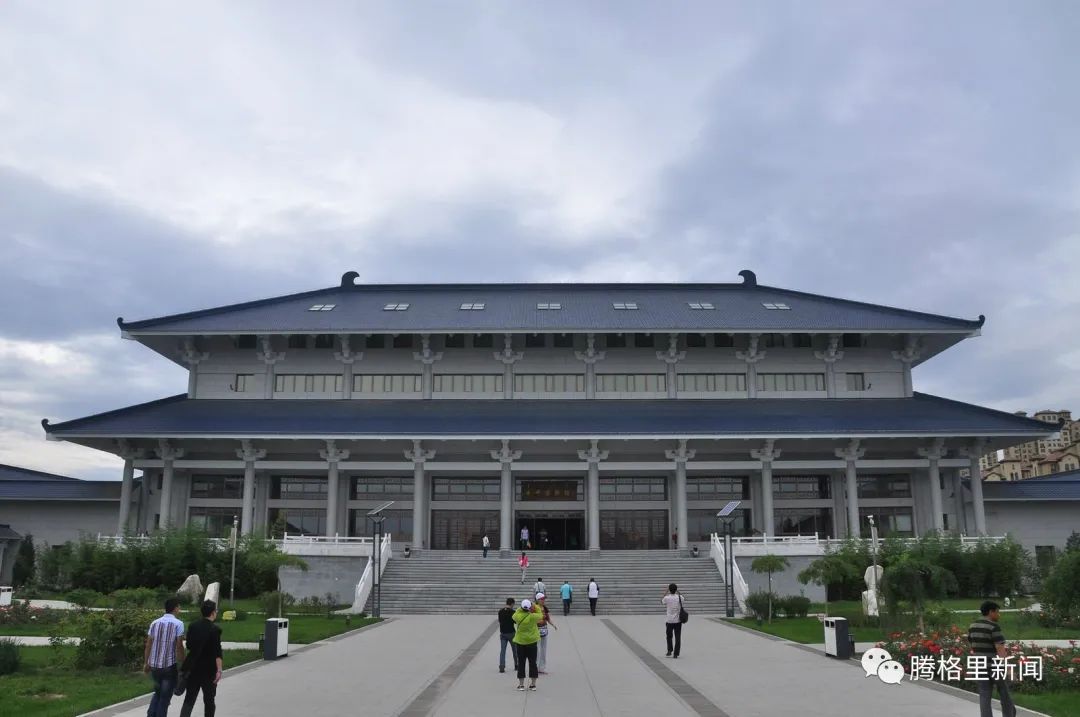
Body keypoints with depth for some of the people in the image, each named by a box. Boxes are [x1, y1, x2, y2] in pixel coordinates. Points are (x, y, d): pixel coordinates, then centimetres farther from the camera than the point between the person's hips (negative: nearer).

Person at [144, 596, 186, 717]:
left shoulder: (155, 623, 6)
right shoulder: (178, 624, -10)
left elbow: (148, 644, 6)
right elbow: (179, 646, -12)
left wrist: (146, 663, 14)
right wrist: (183, 663, -3)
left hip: (154, 665, 5)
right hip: (169, 665, -5)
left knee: (157, 693, 22)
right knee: (165, 696, 6)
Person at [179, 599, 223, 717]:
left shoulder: (192, 626, 1)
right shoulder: (214, 629, -15)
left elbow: (189, 647, 11)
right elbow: (217, 652, -17)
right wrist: (219, 670, -16)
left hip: (193, 668, 4)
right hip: (209, 670, -4)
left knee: (189, 699, 5)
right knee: (209, 700, 11)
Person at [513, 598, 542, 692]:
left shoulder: (518, 616, -14)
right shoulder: (532, 616, -16)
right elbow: (540, 615, 3)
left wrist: (522, 608, 3)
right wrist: (534, 607, 5)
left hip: (520, 642, 0)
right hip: (532, 642, 0)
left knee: (521, 663, 9)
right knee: (533, 663, 10)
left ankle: (521, 685, 11)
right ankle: (533, 684, 14)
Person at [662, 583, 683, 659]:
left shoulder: (667, 598, -11)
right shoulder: (680, 597, -6)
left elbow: (661, 602, 12)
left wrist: (666, 592, 12)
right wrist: (677, 591, 20)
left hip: (669, 620, -1)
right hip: (678, 620, 1)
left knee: (669, 636, 17)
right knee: (678, 637, 5)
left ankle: (669, 651, 17)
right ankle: (676, 654, 4)